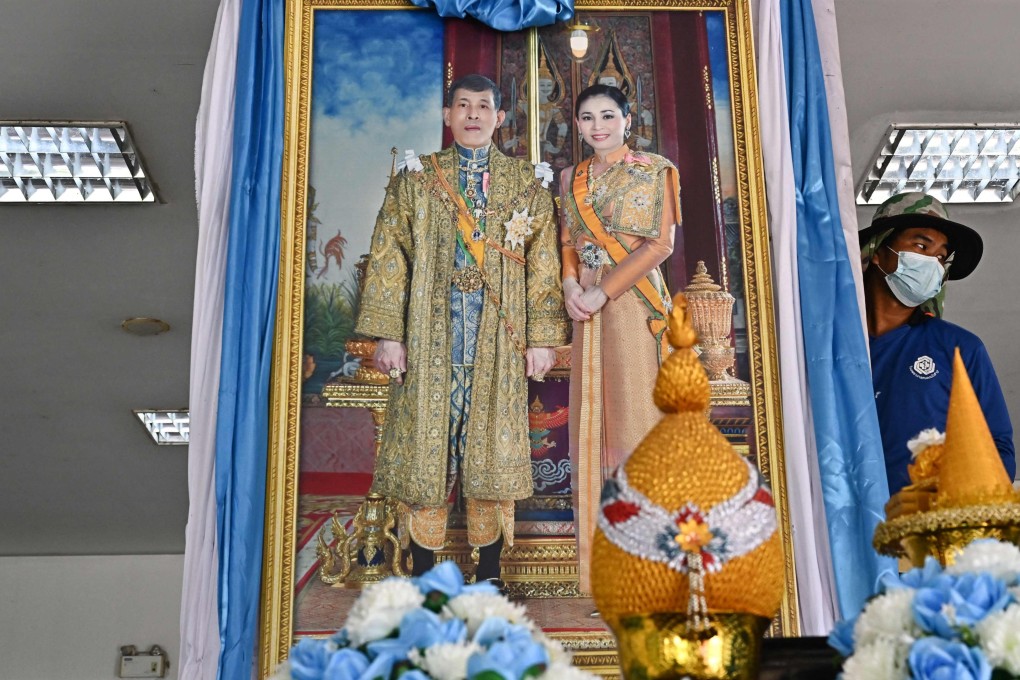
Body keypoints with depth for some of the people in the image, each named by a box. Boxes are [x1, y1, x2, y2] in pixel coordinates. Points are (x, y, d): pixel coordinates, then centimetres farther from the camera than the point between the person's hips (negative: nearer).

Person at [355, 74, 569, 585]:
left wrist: (542, 336, -2)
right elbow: (388, 258, 3)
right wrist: (388, 334, -5)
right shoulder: (415, 178, 9)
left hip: (500, 338, 1)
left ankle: (488, 575, 11)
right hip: (430, 335, 0)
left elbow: (544, 264, 6)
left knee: (492, 441, 2)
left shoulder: (525, 183, 11)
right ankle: (422, 576, 8)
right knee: (426, 438, -1)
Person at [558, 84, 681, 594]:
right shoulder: (572, 179, 15)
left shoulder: (651, 171, -1)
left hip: (633, 302, -5)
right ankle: (602, 547, 16)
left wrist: (604, 289, -15)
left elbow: (660, 243, -9)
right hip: (587, 307, 5)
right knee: (592, 413, 6)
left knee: (634, 407, -6)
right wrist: (570, 284, -5)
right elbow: (568, 242, 16)